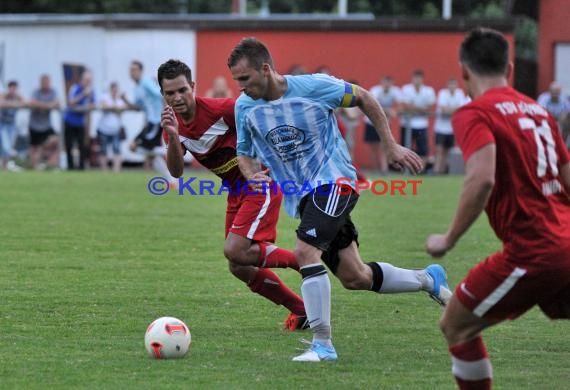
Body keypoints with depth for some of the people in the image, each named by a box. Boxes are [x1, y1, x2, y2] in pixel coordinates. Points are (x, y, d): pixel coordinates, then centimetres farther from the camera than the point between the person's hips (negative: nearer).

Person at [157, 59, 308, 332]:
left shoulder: (221, 109, -21)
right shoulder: (173, 122, -1)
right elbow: (176, 171, -12)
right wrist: (173, 137, -30)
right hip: (236, 192, 8)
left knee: (234, 252, -21)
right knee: (240, 269, 5)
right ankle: (301, 309, 18)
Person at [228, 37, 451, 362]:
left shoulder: (314, 86, -15)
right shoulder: (245, 107, -1)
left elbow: (363, 98, 1)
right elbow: (244, 152, 14)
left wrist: (392, 146, 3)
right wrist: (252, 176, -9)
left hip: (334, 180, -6)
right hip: (302, 195, 6)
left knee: (305, 251, -27)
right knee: (355, 278, 9)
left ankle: (323, 344, -21)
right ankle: (428, 279, 33)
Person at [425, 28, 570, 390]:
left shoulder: (474, 113, -5)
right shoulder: (537, 109, 16)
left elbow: (482, 179, -21)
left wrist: (448, 240, -12)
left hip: (531, 250, -7)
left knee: (456, 326, 7)